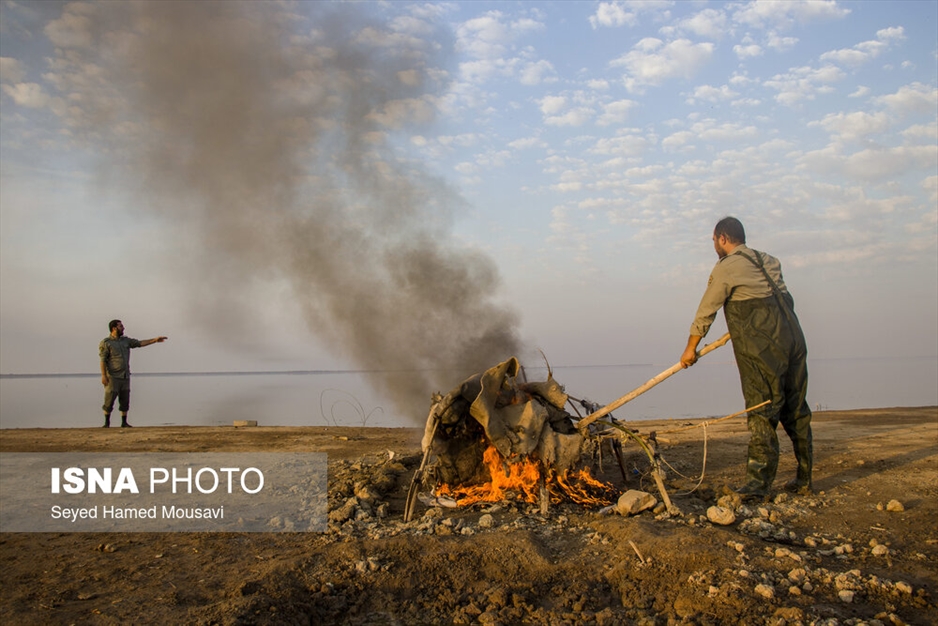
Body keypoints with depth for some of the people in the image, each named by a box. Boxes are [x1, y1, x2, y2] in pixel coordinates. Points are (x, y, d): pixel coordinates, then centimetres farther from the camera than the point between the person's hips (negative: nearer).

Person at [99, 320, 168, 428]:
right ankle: (107, 422, 7)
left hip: (125, 376, 6)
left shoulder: (126, 340, 13)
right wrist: (103, 375, -17)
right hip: (112, 377, -6)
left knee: (125, 400, 6)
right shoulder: (105, 343, -5)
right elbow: (103, 360, -10)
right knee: (109, 400, -4)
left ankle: (124, 423, 12)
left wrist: (154, 340, 7)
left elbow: (140, 343, 15)